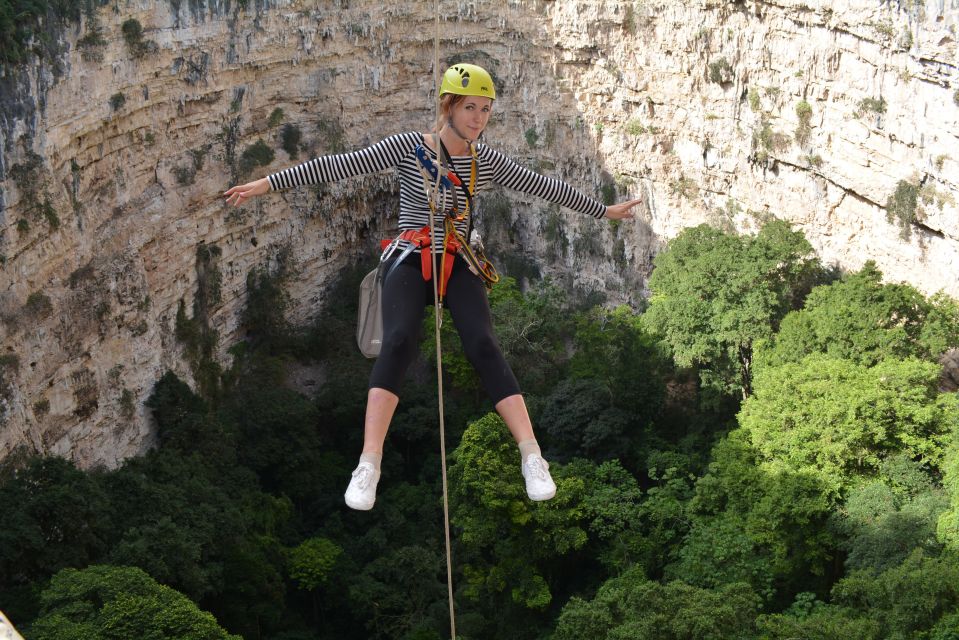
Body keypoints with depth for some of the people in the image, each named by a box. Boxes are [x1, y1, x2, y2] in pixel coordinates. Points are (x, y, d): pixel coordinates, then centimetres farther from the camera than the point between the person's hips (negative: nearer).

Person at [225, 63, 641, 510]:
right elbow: (338, 166, -9)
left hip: (458, 266, 2)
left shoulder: (487, 160, 6)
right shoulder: (408, 147, -5)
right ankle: (369, 466, -31)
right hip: (411, 262, -2)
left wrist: (603, 210, 24)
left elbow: (543, 187, 16)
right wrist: (267, 183, -13)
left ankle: (532, 458, -22)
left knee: (484, 347, -21)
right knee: (398, 343, -28)